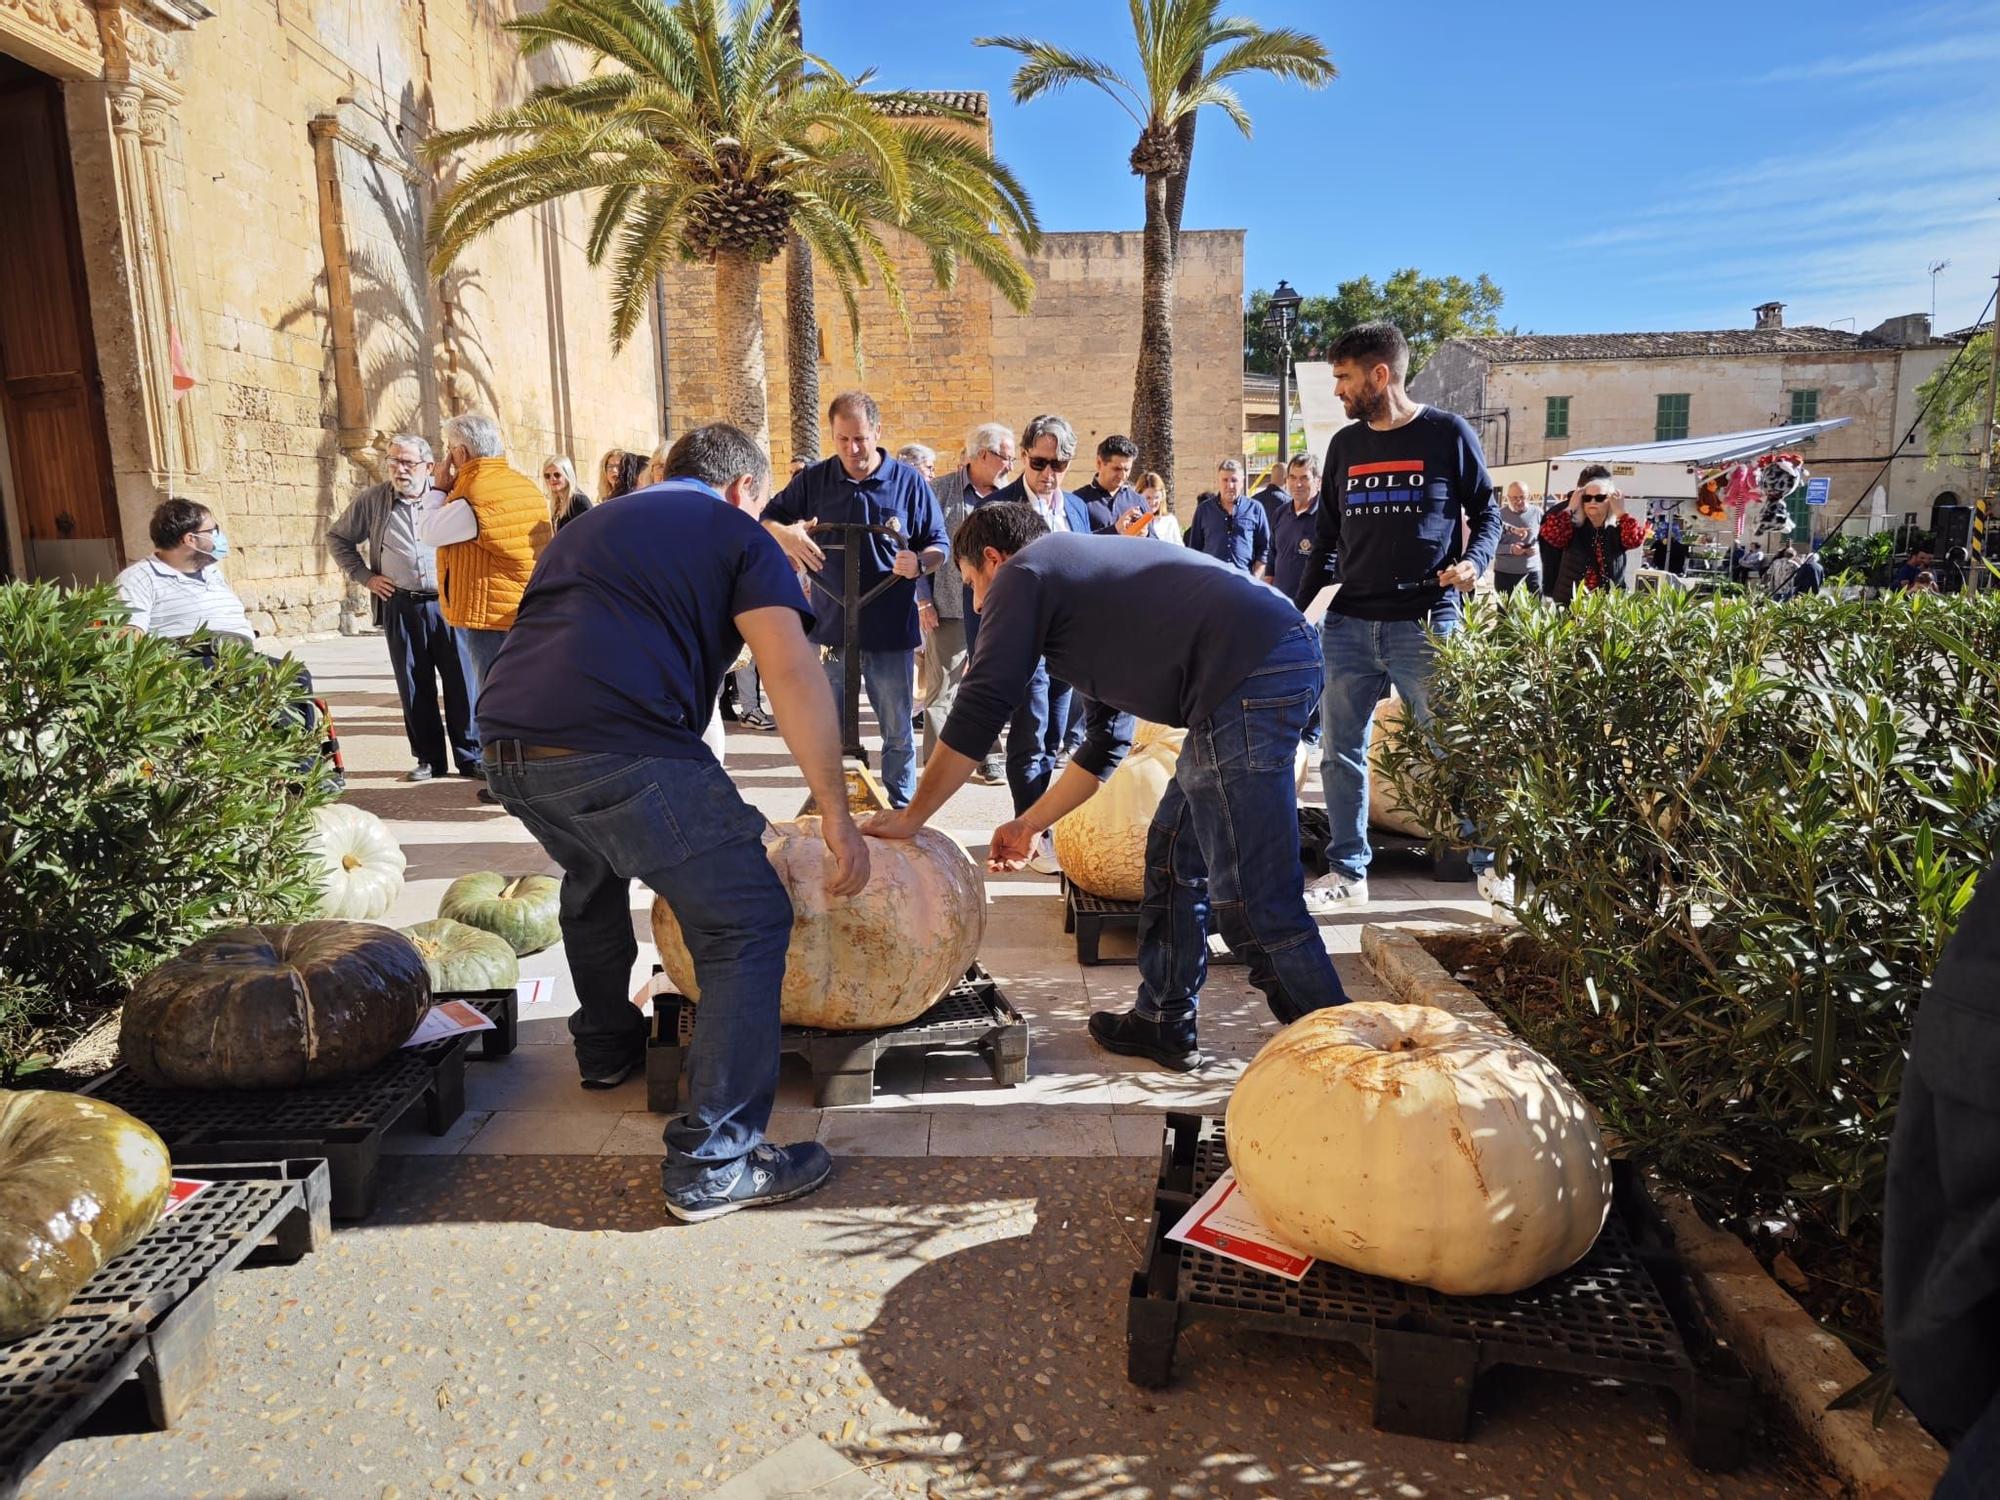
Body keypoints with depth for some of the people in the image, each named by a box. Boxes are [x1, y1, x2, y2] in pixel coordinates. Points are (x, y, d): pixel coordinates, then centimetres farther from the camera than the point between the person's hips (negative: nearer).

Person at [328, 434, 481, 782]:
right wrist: (363, 576, 8)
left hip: (449, 602, -2)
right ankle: (428, 758, 15)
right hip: (401, 606, 2)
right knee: (415, 687, 6)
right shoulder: (372, 500, 6)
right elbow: (337, 537, 18)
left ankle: (470, 757, 8)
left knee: (462, 684, -1)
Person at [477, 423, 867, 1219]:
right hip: (621, 747, -8)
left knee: (593, 877, 35)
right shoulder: (738, 535, 11)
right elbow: (794, 675, -4)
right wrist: (838, 819, -3)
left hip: (506, 744, 8)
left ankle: (606, 1043, 51)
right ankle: (713, 1161, 2)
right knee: (747, 924, 1)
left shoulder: (591, 523, 32)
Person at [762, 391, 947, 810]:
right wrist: (785, 534, -12)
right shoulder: (813, 479, 4)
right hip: (830, 629, 2)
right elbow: (766, 521, 12)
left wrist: (920, 563, -20)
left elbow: (939, 547, 4)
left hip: (891, 632, -2)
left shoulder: (908, 480, 0)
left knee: (898, 733, 8)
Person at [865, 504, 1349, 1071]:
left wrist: (910, 818, 10)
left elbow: (977, 713, 0)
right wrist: (1030, 824, 38)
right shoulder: (1083, 576, 31)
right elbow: (1108, 739, 34)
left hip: (1248, 678, -10)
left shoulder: (1022, 574, 5)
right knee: (1175, 855, 19)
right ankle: (1164, 1023, 29)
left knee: (1254, 900, -4)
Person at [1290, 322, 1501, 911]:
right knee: (1342, 754, 6)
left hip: (1425, 624, -4)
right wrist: (1296, 610, 11)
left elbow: (1487, 512, 7)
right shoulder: (1344, 445, 12)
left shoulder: (1447, 434, 0)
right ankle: (1348, 870, 17)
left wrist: (1474, 561, -13)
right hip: (1348, 624, 4)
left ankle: (1490, 863, 18)